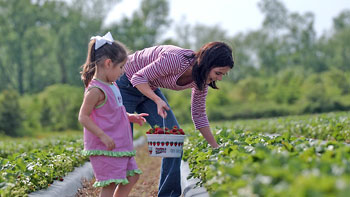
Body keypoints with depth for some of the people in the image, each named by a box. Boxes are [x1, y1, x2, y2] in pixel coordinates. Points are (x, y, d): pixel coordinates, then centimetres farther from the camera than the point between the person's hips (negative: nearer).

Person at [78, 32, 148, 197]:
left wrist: (130, 117, 14)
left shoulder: (111, 86, 12)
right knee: (111, 183, -9)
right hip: (104, 148, -10)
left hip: (120, 145, 10)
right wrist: (103, 136, -27)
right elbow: (83, 117, -20)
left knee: (132, 176, 15)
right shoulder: (96, 90, -17)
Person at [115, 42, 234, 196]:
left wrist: (216, 148, -2)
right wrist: (158, 100, -43)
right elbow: (138, 78, -27)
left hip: (150, 89, 7)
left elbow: (199, 115, 0)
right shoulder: (175, 60, -36)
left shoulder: (201, 79, -12)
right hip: (126, 83, -7)